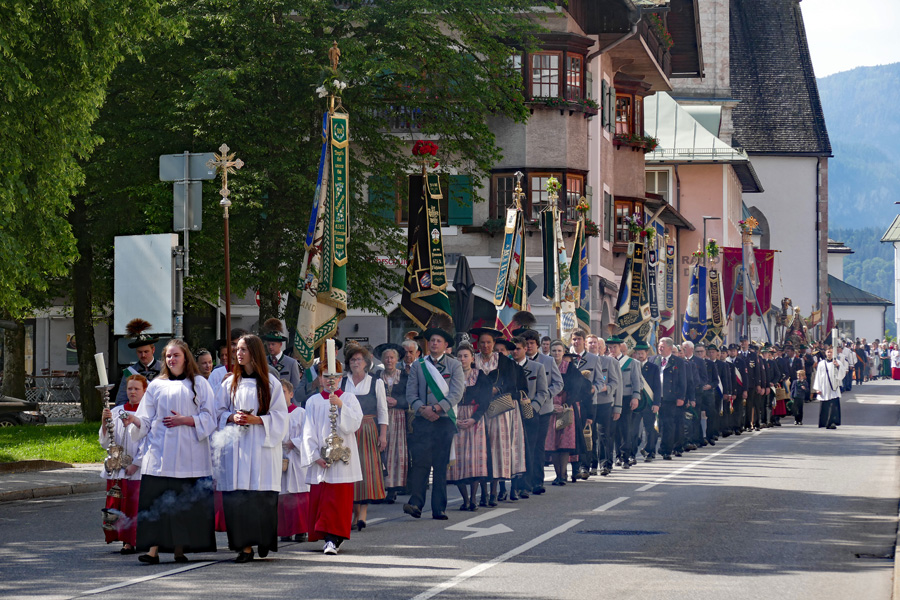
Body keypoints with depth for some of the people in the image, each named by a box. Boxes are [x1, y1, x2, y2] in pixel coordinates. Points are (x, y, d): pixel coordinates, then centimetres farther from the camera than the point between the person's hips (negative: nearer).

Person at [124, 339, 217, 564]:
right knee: (157, 502, -8)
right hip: (160, 452, 1)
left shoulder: (199, 384, 9)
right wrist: (134, 420, -12)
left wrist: (186, 420, -11)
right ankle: (153, 548, -11)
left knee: (184, 501, -2)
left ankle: (180, 548, 4)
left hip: (188, 452, -1)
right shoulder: (156, 386, 14)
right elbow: (147, 420, 9)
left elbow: (209, 417, 3)